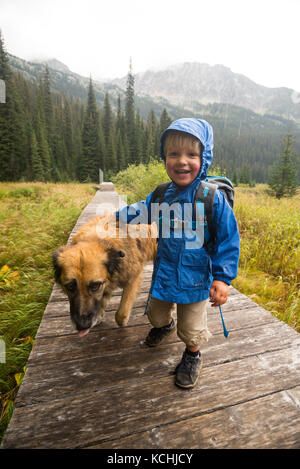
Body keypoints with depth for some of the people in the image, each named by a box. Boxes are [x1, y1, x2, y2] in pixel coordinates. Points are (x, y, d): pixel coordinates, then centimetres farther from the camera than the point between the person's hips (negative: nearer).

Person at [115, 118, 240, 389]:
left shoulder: (213, 198, -19)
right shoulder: (161, 196, -7)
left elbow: (228, 239, -12)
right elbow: (141, 212, 13)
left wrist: (223, 278, -14)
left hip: (196, 278, -4)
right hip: (164, 273, 4)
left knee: (191, 330, 14)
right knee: (157, 314, 27)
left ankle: (193, 356, 48)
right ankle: (165, 326, 64)